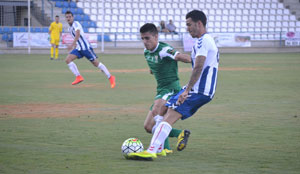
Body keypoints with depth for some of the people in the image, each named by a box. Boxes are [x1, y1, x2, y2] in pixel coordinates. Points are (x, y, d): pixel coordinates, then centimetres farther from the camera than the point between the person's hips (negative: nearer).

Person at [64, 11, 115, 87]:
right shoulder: (70, 28, 16)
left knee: (96, 63, -5)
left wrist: (72, 45, -36)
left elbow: (78, 34, -27)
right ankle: (78, 77, -13)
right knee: (68, 59, -11)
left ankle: (110, 78, 6)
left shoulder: (75, 24, -11)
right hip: (78, 48, 8)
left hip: (85, 47, -8)